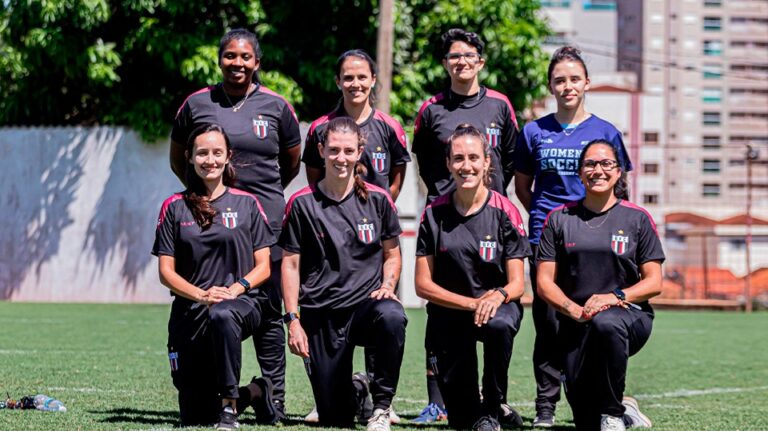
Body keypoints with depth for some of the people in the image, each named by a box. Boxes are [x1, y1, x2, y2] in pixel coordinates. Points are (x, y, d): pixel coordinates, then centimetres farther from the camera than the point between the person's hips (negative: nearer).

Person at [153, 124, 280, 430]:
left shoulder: (247, 204, 6)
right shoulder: (175, 207, 7)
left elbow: (263, 267, 4)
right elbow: (166, 272, 3)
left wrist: (237, 288, -16)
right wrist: (202, 295, -14)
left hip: (242, 303, -2)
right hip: (189, 313, 2)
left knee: (222, 315, -43)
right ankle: (255, 392, 31)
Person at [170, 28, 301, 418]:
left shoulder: (276, 106, 6)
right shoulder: (197, 104, 7)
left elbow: (291, 162, 18)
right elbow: (178, 159, 19)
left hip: (264, 215, -1)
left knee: (267, 310, 0)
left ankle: (275, 398, 5)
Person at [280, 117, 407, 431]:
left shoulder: (378, 199, 4)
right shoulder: (302, 203, 0)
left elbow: (391, 254, 14)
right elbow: (290, 264, 4)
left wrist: (387, 285, -7)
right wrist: (292, 319, -3)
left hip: (367, 301, 0)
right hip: (321, 314, 0)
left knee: (392, 317, -40)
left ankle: (381, 406, -18)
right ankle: (356, 393, 37)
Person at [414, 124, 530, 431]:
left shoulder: (505, 212, -7)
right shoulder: (434, 214, -4)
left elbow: (517, 284, -8)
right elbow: (423, 284, -4)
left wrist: (499, 296, -31)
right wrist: (472, 303, -17)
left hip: (497, 305, -1)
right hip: (448, 312, 1)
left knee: (499, 324, -40)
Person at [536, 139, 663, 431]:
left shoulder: (637, 219, 7)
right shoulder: (559, 219, 9)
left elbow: (654, 282, 3)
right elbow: (545, 282, 5)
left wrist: (616, 296, -16)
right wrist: (574, 309, -14)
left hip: (629, 314, -1)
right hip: (576, 324, 1)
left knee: (606, 323, -41)